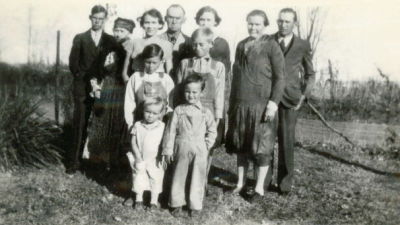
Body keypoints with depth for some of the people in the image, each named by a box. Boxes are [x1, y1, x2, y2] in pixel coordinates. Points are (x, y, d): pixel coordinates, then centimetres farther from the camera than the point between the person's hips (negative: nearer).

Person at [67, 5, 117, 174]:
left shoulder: (111, 41, 10)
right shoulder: (80, 38, 10)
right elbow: (73, 63, 4)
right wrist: (87, 80, -7)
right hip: (83, 88, 0)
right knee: (80, 125, -5)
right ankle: (75, 161, -2)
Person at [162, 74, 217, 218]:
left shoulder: (206, 112, -1)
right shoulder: (178, 110, 0)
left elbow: (212, 131, 8)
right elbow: (170, 131, 0)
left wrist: (206, 146, -1)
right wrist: (168, 150, -2)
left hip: (199, 151, 0)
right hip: (181, 149, 1)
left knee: (197, 179, 6)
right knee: (178, 177, 9)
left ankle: (195, 206, 20)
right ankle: (177, 204, 23)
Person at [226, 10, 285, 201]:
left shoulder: (271, 47, -5)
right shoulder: (241, 46, 12)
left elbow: (280, 77, -9)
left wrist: (274, 102, -17)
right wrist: (232, 103, 15)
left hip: (261, 105, -5)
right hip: (240, 105, 5)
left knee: (261, 147, 3)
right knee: (241, 145, 12)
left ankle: (259, 188, 15)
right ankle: (240, 183, 25)